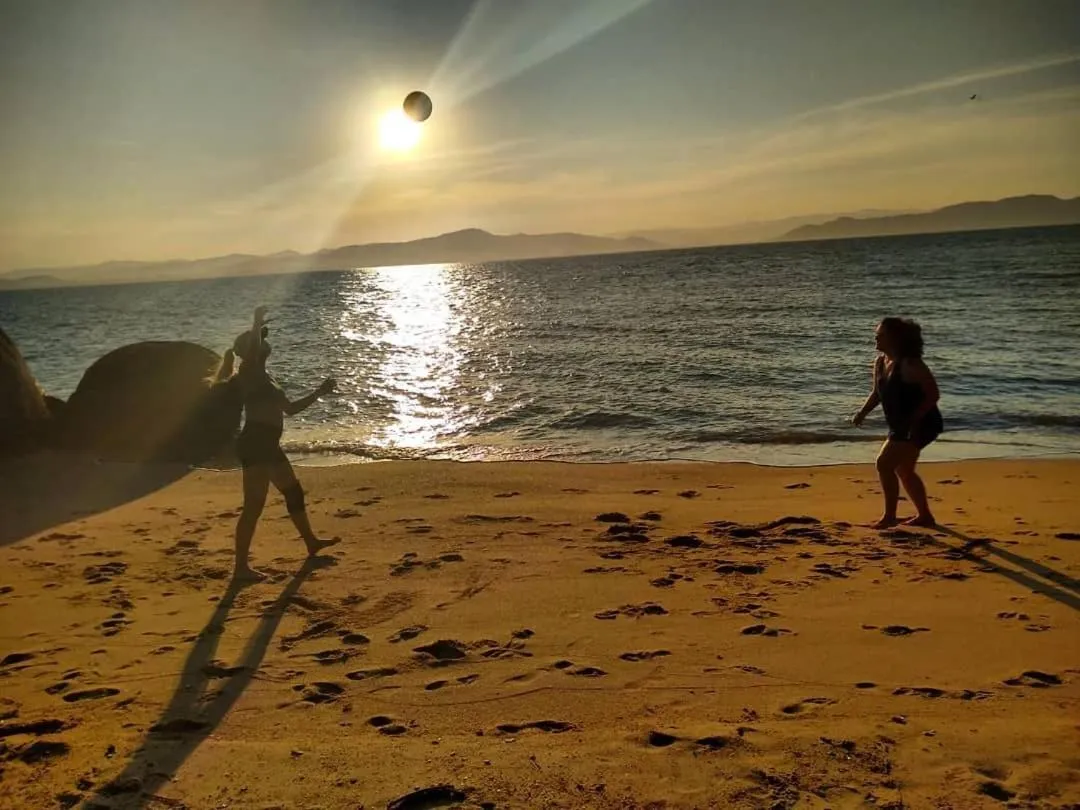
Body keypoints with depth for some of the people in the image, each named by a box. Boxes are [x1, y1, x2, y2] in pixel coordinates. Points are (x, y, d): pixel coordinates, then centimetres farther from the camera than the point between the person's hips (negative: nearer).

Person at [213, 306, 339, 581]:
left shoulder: (263, 376, 21)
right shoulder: (248, 371, -5)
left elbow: (290, 407, 27)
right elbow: (251, 349, -30)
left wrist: (319, 392, 25)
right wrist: (258, 322, -18)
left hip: (267, 444, 10)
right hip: (255, 444, -10)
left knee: (294, 491, 22)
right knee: (254, 505, -12)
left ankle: (311, 543, 39)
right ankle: (241, 567, -9)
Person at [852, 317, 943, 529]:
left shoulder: (910, 364, -23)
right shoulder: (880, 362, 3)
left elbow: (933, 394, -22)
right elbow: (877, 393, 15)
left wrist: (914, 420, -29)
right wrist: (863, 412, 0)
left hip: (921, 426, -10)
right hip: (901, 426, 10)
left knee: (885, 463, -16)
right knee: (903, 470, 19)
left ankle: (889, 516, -4)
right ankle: (925, 516, 33)